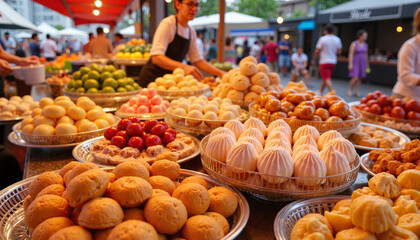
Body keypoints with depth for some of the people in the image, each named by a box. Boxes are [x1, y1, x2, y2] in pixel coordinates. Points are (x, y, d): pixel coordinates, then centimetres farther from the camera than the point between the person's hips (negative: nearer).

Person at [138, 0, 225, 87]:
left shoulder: (191, 32, 8)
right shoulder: (168, 23, -12)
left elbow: (198, 60, 10)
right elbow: (156, 58, -23)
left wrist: (220, 73, -3)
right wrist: (183, 67, -36)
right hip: (152, 79, -6)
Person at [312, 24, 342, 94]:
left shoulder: (322, 39, -10)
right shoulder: (337, 39, 5)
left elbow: (317, 51, -9)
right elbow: (339, 52, 7)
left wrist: (313, 60, 4)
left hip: (324, 62, -6)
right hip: (333, 62, 6)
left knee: (327, 79, -9)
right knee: (325, 78, 18)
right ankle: (320, 92, 28)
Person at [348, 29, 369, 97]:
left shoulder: (365, 44, 11)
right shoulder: (354, 44, -7)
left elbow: (366, 55, 19)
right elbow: (351, 54, -11)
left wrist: (367, 64, 21)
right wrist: (350, 64, -18)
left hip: (362, 63, 6)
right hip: (355, 63, -6)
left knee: (359, 78, 4)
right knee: (355, 78, -13)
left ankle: (356, 91, 13)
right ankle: (350, 90, 7)